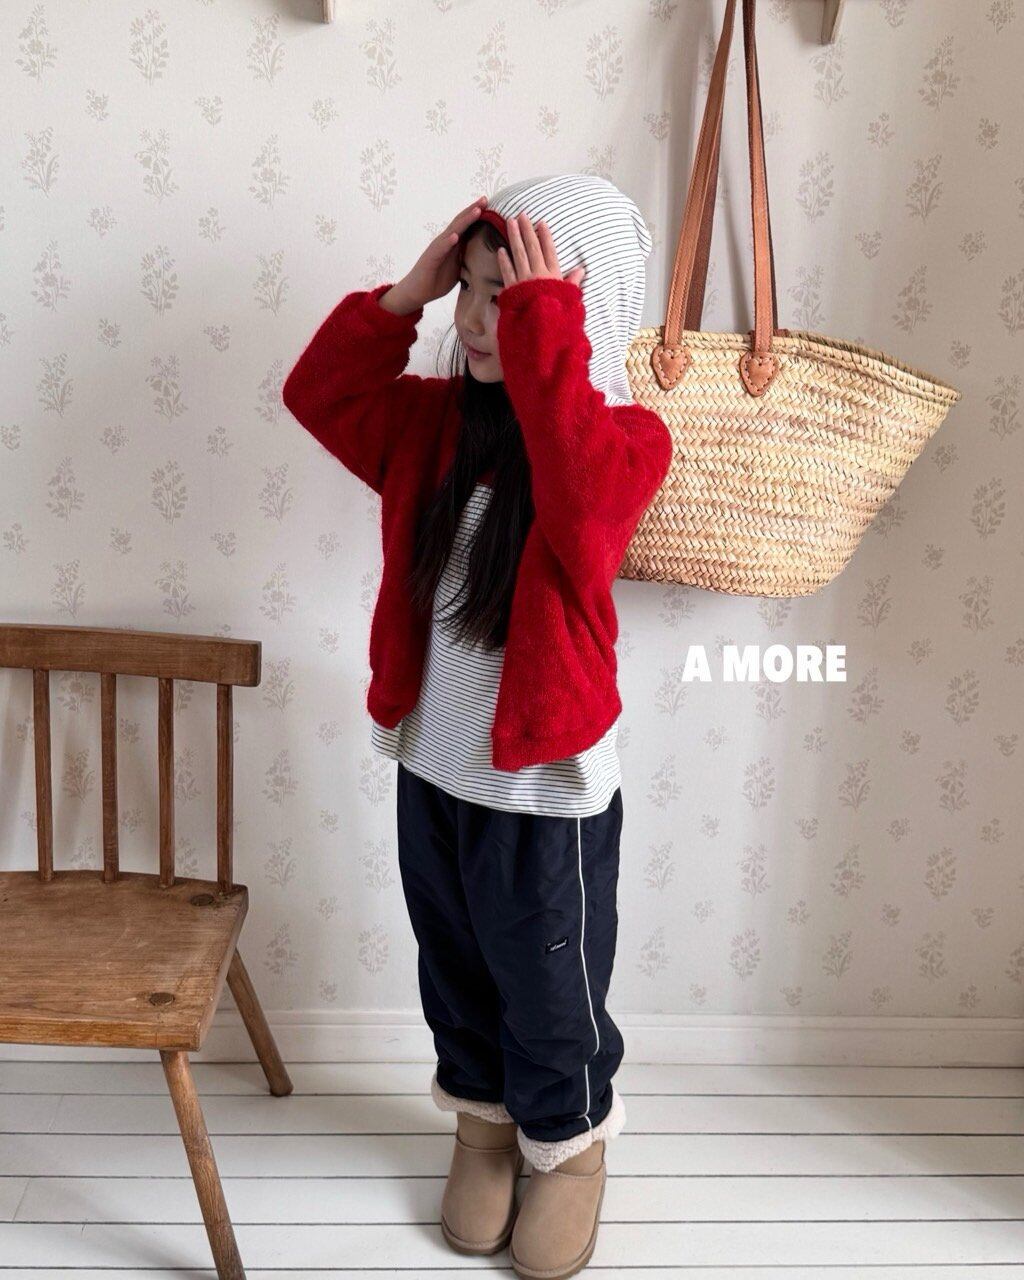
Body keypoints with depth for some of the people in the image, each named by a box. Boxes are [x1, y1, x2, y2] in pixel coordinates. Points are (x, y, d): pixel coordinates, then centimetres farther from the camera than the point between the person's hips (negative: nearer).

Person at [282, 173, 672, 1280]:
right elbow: (319, 393, 0)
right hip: (431, 764, 6)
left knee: (548, 990, 16)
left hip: (546, 786, -6)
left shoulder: (625, 436, -18)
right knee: (455, 971, 24)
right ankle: (481, 1121, 50)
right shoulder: (437, 419, 1)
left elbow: (582, 482, -40)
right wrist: (408, 291, -10)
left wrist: (542, 317, -37)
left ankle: (571, 1147, 44)